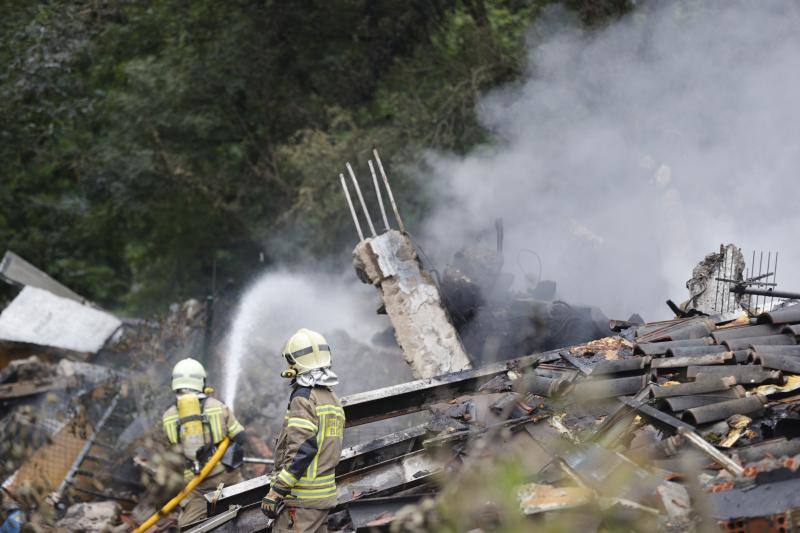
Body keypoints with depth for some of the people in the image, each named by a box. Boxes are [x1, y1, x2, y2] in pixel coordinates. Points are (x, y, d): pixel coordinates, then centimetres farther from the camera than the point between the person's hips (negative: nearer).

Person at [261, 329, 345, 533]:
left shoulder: (304, 397, -13)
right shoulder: (332, 399, 16)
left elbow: (301, 450, -21)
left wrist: (276, 491, -19)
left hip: (301, 499, -9)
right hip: (325, 496, 9)